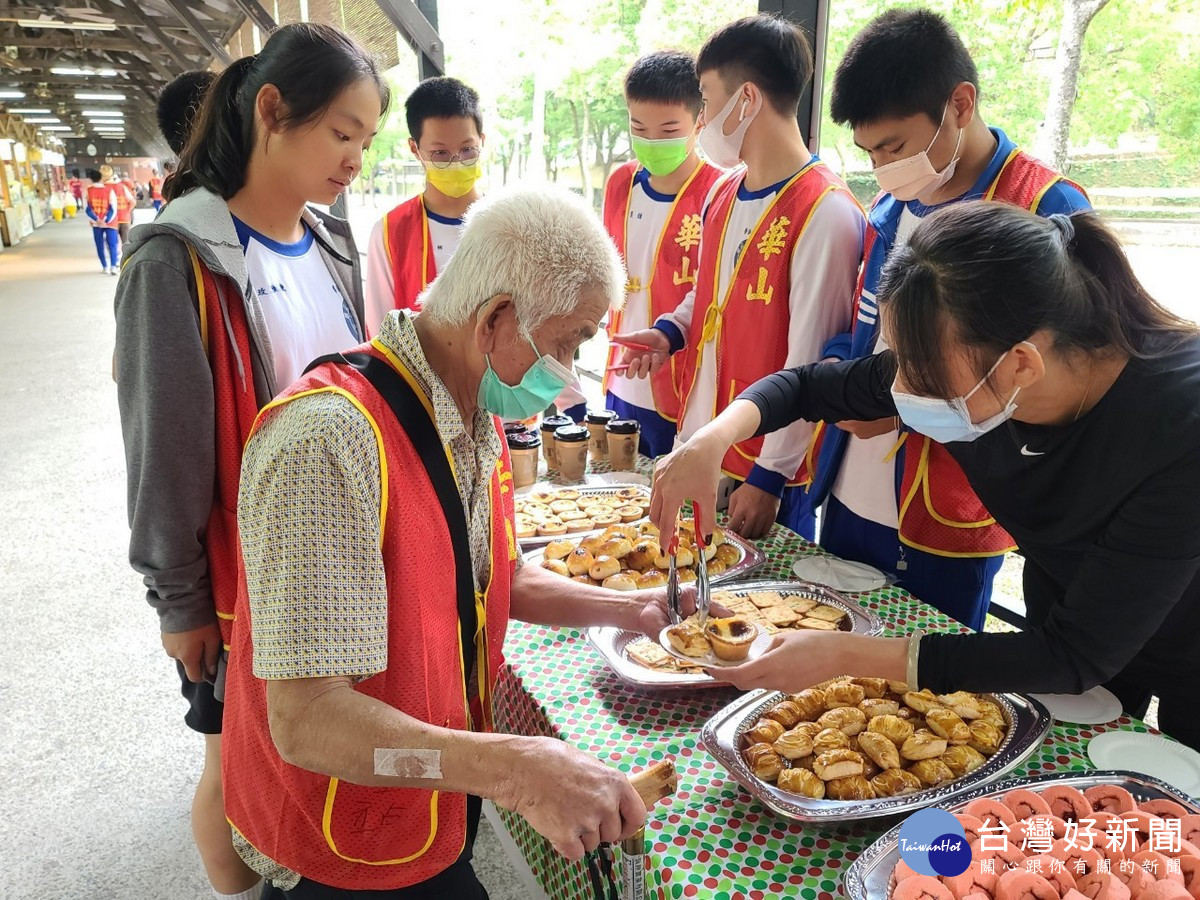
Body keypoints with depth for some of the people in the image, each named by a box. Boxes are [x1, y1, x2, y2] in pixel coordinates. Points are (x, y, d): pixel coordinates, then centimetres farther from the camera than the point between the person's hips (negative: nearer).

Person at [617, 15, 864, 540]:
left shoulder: (826, 212, -18)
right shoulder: (724, 193, 7)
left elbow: (810, 367, -18)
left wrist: (769, 478, -16)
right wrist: (671, 332, 1)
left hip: (766, 475, -7)